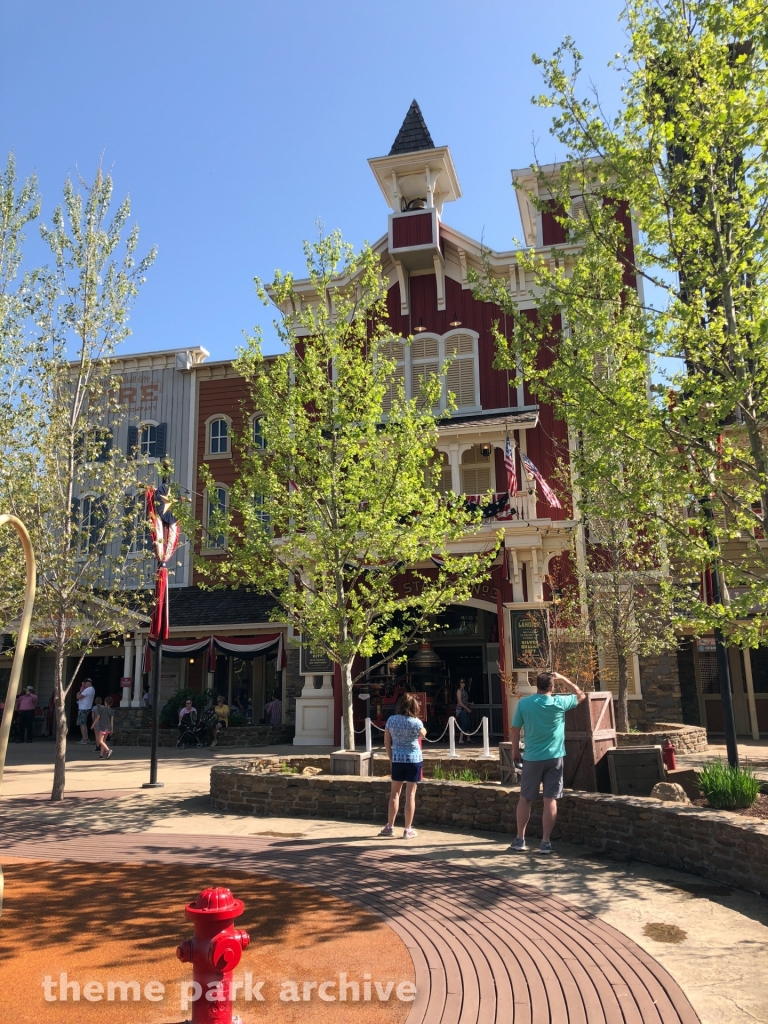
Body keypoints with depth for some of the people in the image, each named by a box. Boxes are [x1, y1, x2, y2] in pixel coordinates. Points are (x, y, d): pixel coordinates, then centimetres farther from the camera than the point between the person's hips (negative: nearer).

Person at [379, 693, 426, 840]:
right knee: (410, 795, 4)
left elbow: (386, 742, 3)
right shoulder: (416, 722, -11)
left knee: (395, 793, 14)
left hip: (397, 760, 2)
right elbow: (423, 734, 10)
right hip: (414, 760, -2)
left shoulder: (391, 720, -3)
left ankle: (390, 826, 20)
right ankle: (408, 830, 10)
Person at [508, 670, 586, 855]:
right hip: (554, 757, 0)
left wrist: (515, 749, 15)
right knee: (550, 800, 4)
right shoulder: (559, 702, -6)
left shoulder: (524, 703, -6)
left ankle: (520, 840, 16)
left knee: (525, 799, 11)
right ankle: (545, 842, 6)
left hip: (532, 758, 0)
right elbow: (581, 695, 11)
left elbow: (515, 729, 1)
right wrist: (562, 678, 12)